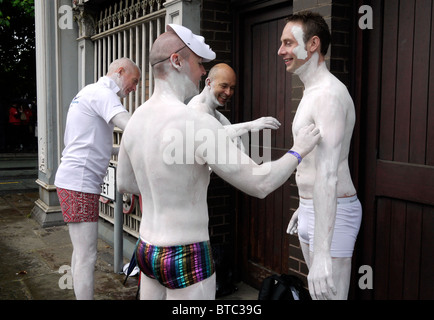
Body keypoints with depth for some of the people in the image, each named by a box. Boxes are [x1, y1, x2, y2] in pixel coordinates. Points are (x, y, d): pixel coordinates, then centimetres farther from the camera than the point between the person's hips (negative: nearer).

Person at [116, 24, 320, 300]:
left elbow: (124, 184, 16)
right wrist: (298, 151, -4)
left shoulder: (136, 120, 1)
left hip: (148, 250, 8)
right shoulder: (198, 123, -24)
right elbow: (259, 184, -20)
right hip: (187, 259, -7)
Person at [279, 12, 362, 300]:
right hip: (311, 209, 10)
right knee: (317, 292, 20)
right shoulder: (312, 92, 13)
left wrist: (321, 254, -34)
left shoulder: (329, 94, -21)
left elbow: (328, 175, -30)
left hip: (333, 212, -10)